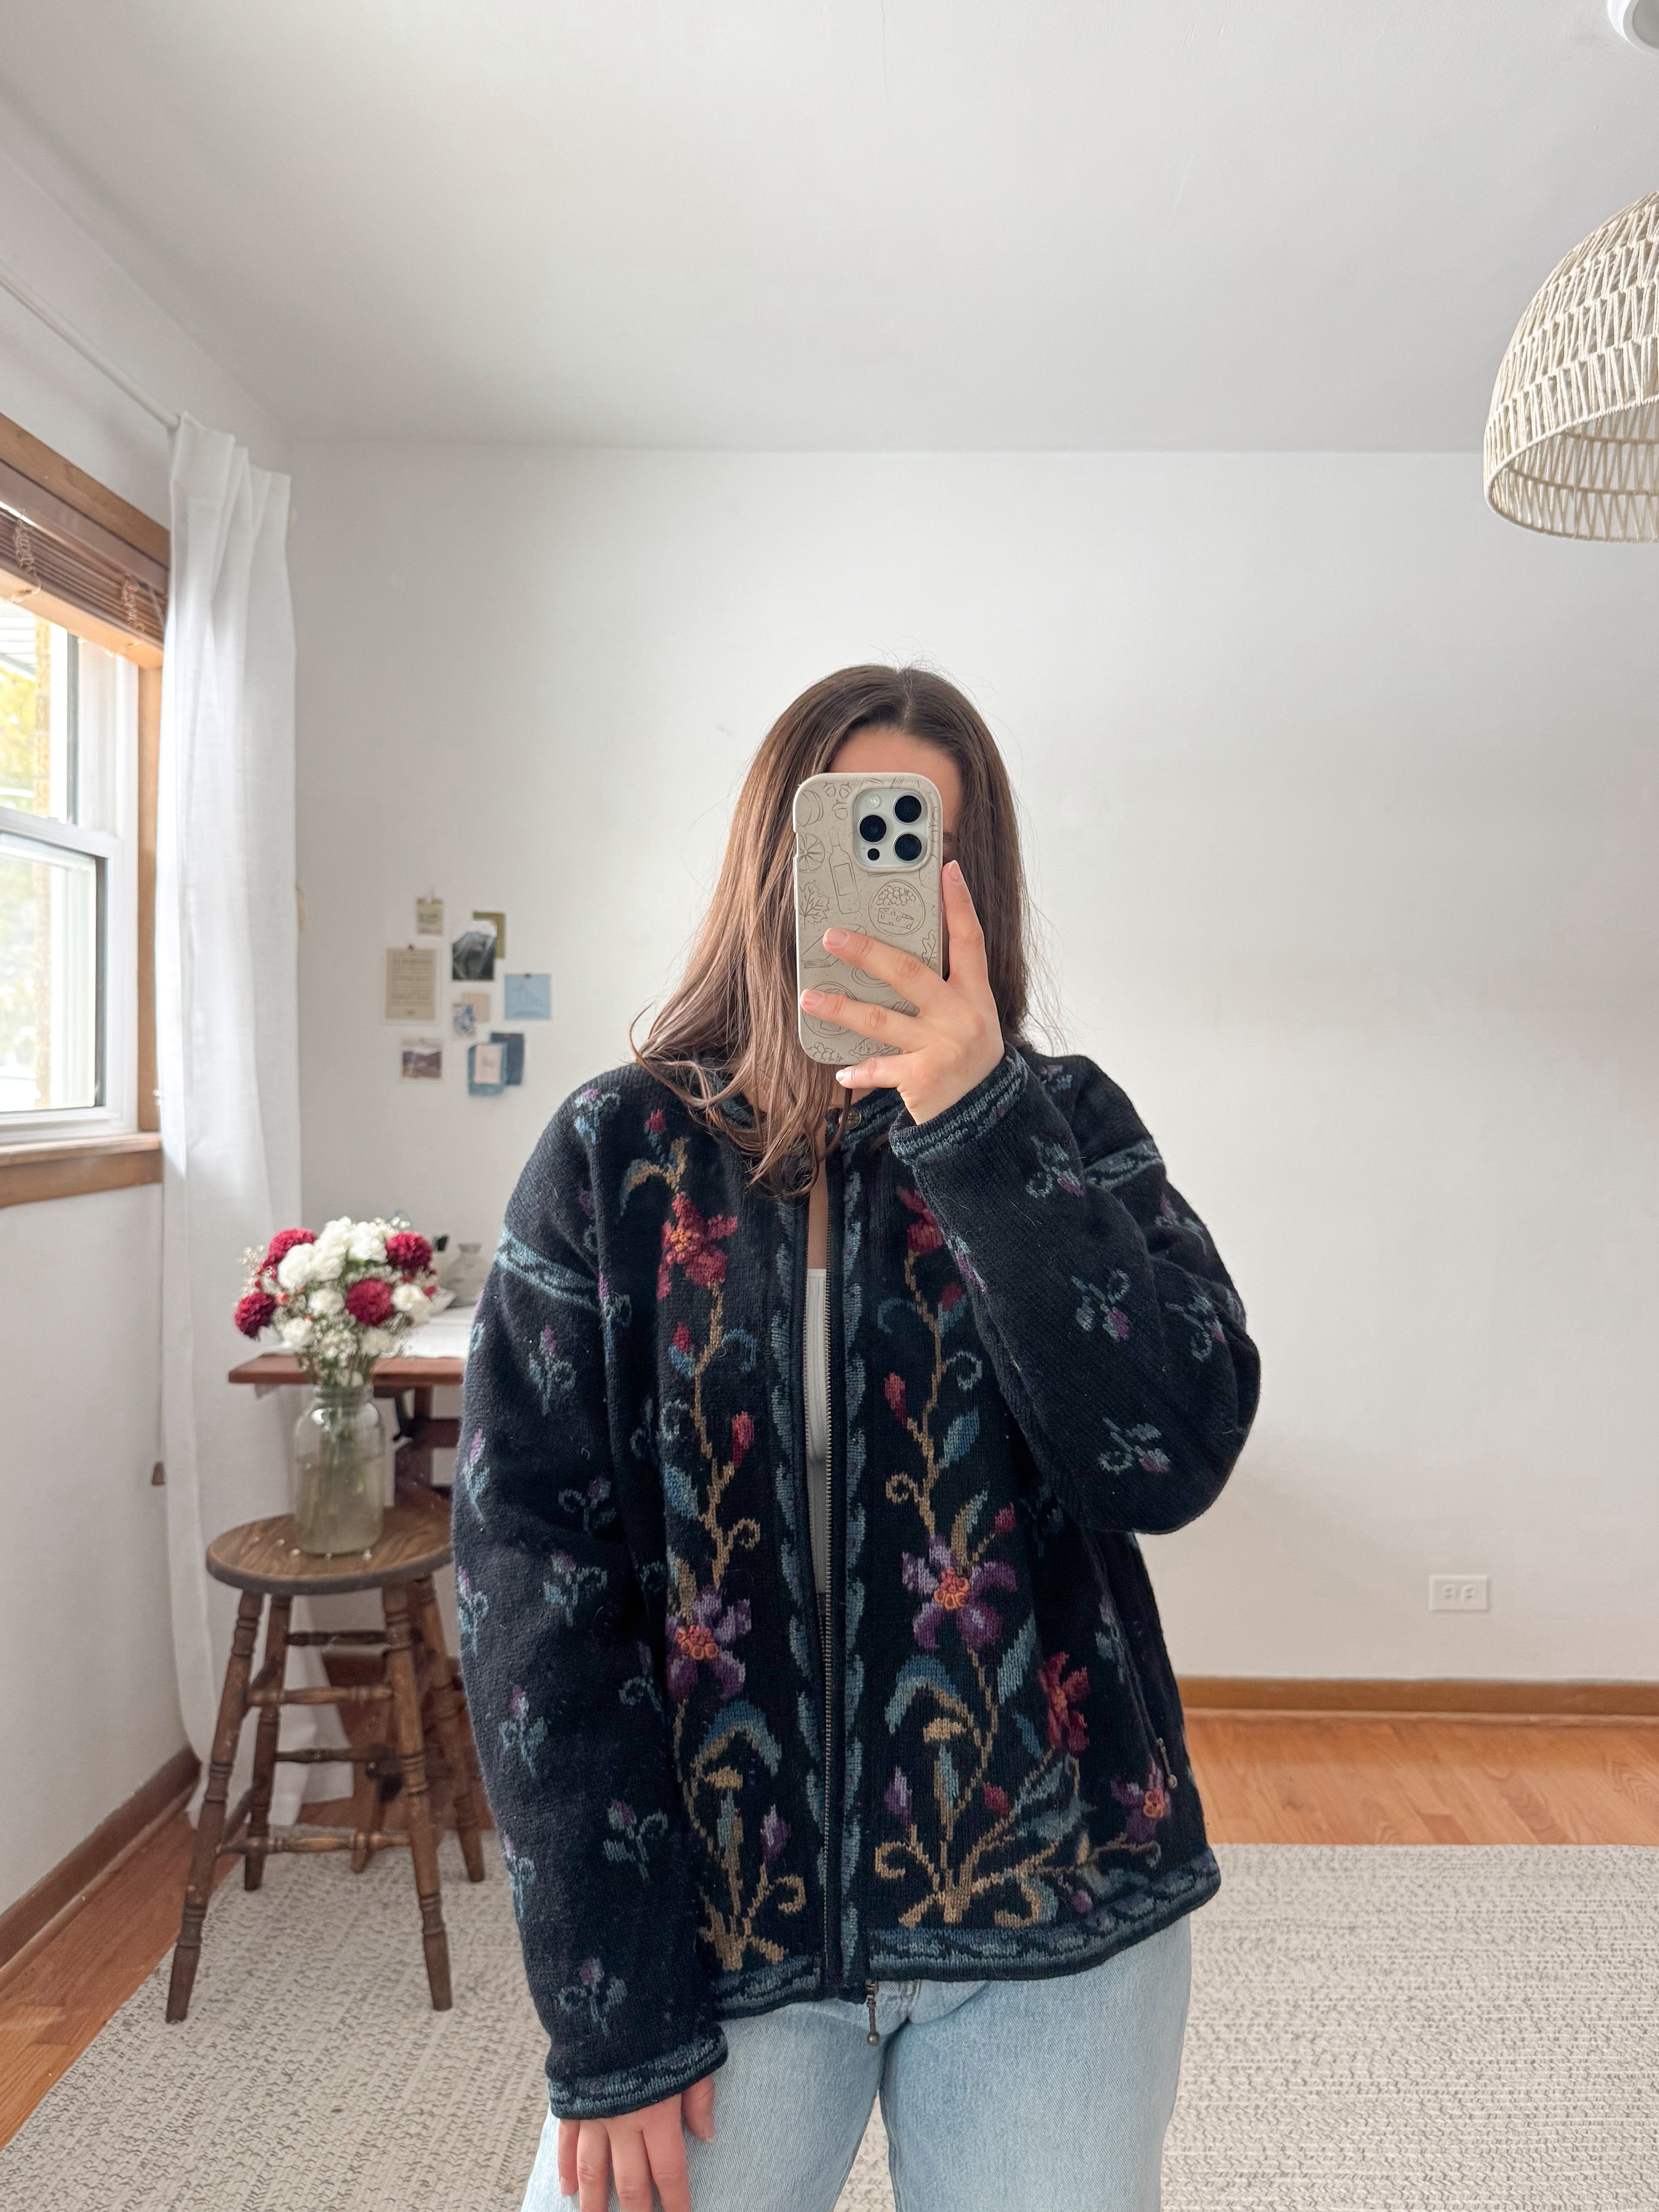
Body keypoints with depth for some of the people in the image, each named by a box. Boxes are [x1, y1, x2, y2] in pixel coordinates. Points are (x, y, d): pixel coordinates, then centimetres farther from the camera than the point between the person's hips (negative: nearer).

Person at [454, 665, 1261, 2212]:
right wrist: (609, 2021, -9)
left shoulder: (1065, 1130, -3)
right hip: (718, 1919, 0)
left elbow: (1179, 1458, -16)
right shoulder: (617, 1155, -5)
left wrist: (980, 1123, -26)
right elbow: (528, 1565, -8)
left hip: (1045, 1916, 1)